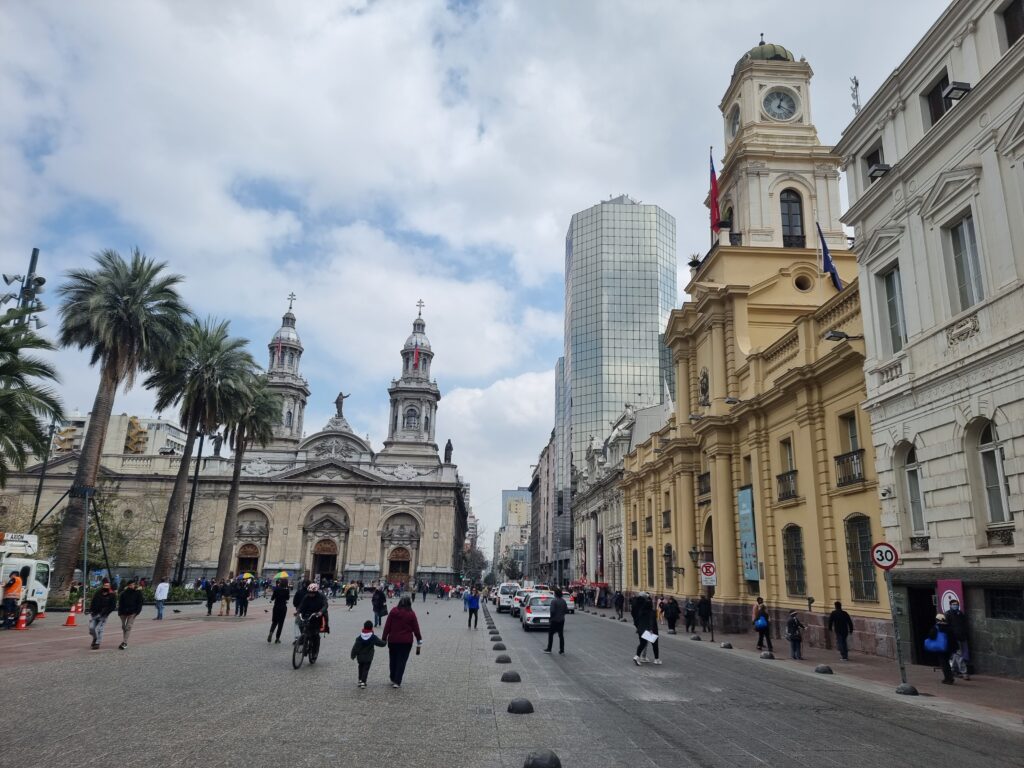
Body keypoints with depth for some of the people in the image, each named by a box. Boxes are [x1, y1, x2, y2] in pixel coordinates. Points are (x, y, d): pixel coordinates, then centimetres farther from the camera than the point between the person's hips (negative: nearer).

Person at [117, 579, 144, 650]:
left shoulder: (138, 592, 0)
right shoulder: (124, 592, 4)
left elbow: (140, 603, 0)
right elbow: (120, 602, 7)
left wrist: (137, 611, -9)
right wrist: (120, 611, -2)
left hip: (132, 613, -3)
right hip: (123, 612, 3)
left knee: (128, 627, -10)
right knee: (123, 627, 12)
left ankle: (125, 643, -12)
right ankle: (124, 642, 26)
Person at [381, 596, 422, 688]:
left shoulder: (393, 612, -1)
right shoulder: (411, 614, -5)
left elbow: (387, 626, -1)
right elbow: (416, 628, -1)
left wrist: (383, 638, 6)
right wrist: (419, 640, 10)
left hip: (393, 640, 2)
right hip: (406, 641, -2)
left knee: (393, 660, 16)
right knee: (402, 661, 3)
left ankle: (393, 679, 27)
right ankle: (397, 682, -1)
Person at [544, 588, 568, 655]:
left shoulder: (554, 601, -16)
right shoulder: (563, 601, 3)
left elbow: (552, 611, -21)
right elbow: (567, 610, 4)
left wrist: (550, 619, -9)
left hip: (554, 620, -6)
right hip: (561, 620, 6)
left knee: (551, 634, 6)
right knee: (561, 635, 9)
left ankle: (549, 649, 11)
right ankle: (562, 650, 9)